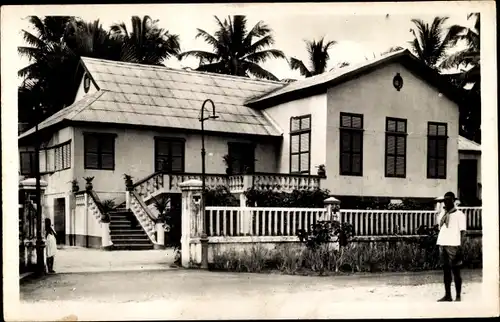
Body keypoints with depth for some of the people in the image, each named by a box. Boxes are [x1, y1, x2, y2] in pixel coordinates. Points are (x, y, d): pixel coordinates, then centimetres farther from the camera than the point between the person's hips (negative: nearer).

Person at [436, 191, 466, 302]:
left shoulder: (459, 214, 0)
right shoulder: (442, 213, 15)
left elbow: (462, 231, -5)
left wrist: (460, 247, -11)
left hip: (453, 245, -5)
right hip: (442, 244, 5)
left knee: (455, 271, -1)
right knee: (446, 270, 10)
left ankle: (458, 296, 6)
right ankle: (447, 295, 16)